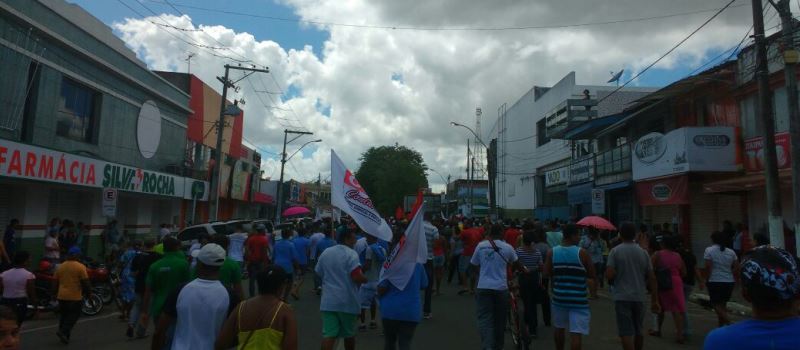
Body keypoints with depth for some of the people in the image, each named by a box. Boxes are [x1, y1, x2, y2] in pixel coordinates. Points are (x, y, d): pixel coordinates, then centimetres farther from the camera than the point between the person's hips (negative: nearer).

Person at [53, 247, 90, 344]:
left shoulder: (60, 266, 5)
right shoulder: (80, 267, -11)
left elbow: (55, 282, 10)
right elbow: (85, 283, -11)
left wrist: (57, 292, 21)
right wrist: (88, 292, 1)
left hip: (62, 296, 6)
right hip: (75, 297, -6)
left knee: (64, 315, 17)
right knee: (74, 315, 6)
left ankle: (64, 335, 21)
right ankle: (63, 332, -10)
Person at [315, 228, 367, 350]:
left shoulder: (325, 253, 9)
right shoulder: (351, 254, -11)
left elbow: (319, 273, 19)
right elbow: (357, 277, -21)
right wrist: (365, 279, -1)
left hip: (328, 301, 4)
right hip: (347, 301, -4)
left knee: (328, 334, -2)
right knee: (349, 333, 16)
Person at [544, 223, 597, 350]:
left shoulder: (552, 252, -3)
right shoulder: (582, 253, -11)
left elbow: (546, 273, -2)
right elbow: (592, 276, -4)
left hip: (559, 297, 4)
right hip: (578, 299, -4)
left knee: (559, 328, 23)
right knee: (575, 333, -3)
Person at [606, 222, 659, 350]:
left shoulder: (615, 251, -8)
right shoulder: (643, 252, 3)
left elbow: (609, 274, -16)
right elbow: (651, 278, 3)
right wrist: (654, 300, 9)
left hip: (622, 297, -4)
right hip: (639, 297, 4)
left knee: (626, 332, -2)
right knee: (638, 330, 21)